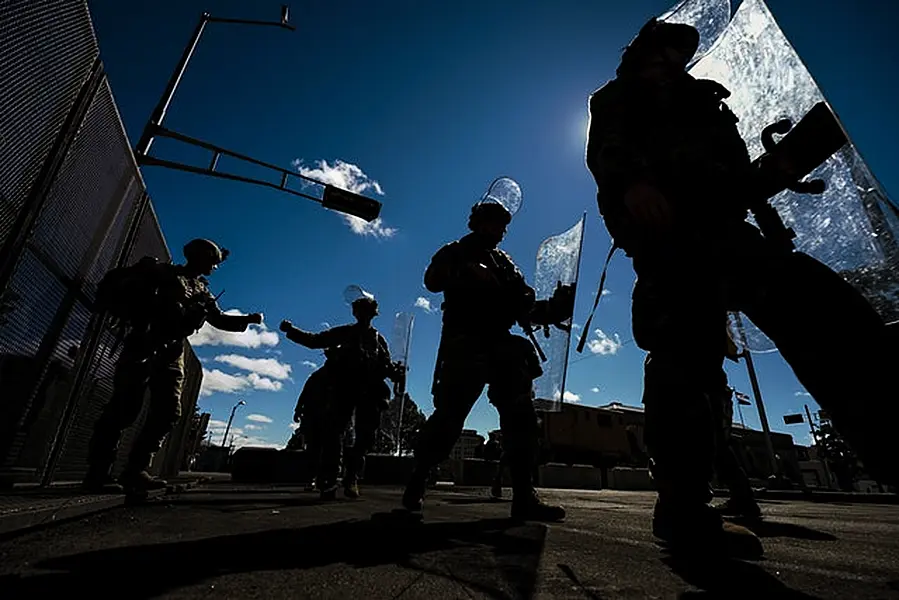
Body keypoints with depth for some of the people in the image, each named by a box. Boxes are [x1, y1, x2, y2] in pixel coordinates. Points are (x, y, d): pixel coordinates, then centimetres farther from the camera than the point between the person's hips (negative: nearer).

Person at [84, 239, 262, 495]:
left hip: (172, 353, 6)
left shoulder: (201, 290, 21)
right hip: (144, 345, -6)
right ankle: (98, 471, 0)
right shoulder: (163, 272, 5)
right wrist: (140, 317, -13)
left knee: (168, 411, -3)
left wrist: (248, 319, 2)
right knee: (125, 406, -8)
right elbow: (113, 286, 0)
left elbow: (219, 319, 17)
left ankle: (135, 470, 3)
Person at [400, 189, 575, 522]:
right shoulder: (455, 253, 12)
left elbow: (525, 309, 16)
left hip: (501, 348, 5)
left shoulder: (506, 264, 24)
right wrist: (469, 272, -24)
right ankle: (416, 484, 14)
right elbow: (433, 280, -10)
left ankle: (524, 496, 2)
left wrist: (554, 307, -2)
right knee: (448, 417, -7)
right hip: (464, 347, -5)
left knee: (521, 418, -4)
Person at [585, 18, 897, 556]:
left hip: (720, 224, 6)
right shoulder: (619, 98, 23)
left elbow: (738, 177, 30)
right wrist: (631, 184, -24)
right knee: (684, 351, -20)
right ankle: (685, 507, -19)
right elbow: (605, 150, 0)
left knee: (816, 302, -16)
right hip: (663, 228, -6)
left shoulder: (706, 102, 39)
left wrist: (768, 173, 5)